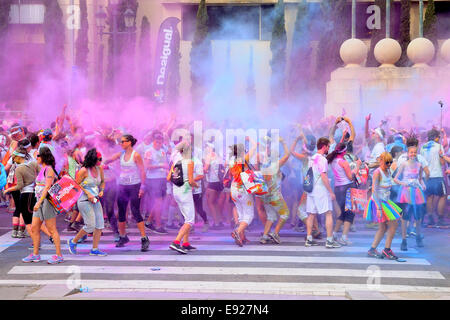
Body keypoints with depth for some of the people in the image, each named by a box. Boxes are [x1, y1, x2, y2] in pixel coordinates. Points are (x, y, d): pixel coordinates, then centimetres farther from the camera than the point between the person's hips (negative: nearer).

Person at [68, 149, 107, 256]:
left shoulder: (99, 169, 5)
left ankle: (95, 249, 10)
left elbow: (102, 181, 21)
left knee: (100, 225, 2)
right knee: (90, 225, -8)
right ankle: (73, 242, 13)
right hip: (84, 201, -7)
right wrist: (88, 194, -15)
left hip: (95, 200, 7)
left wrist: (102, 190, 3)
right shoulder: (84, 171, -14)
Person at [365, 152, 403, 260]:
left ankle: (372, 249, 18)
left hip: (386, 202, 9)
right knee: (393, 225, -7)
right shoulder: (377, 173, -16)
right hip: (378, 202, -8)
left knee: (383, 228, 11)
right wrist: (379, 208, -25)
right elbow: (374, 191, -20)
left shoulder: (388, 172, 9)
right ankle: (387, 250, 4)